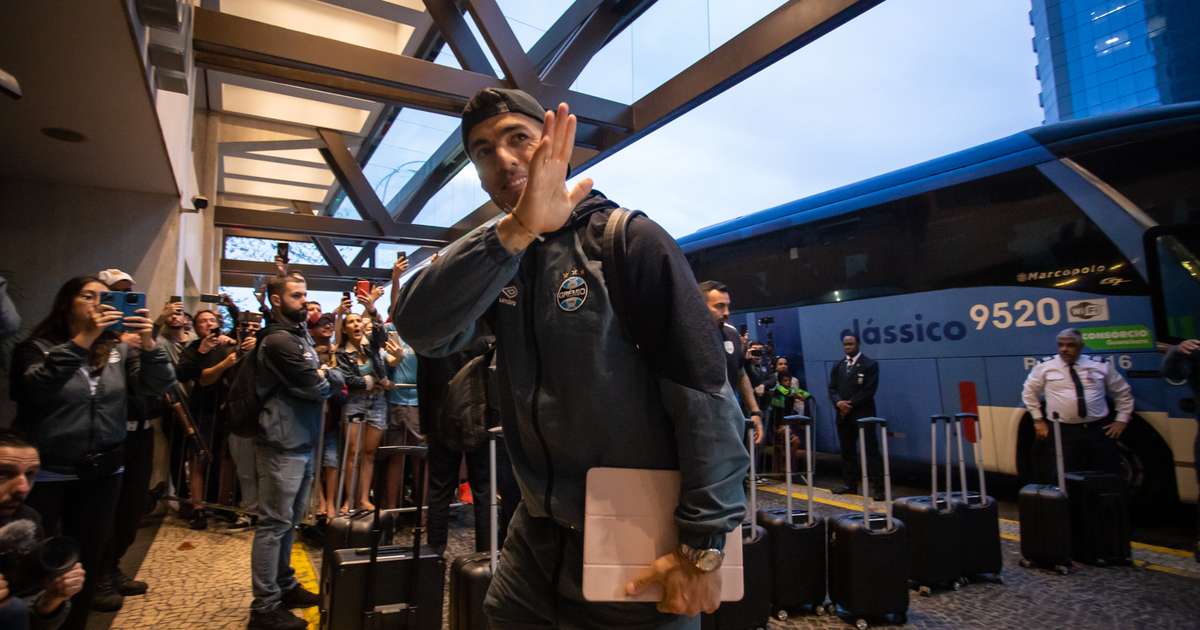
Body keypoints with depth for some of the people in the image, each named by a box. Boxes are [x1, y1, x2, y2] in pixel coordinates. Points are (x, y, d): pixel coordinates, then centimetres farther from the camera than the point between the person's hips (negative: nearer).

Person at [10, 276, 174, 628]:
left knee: (88, 558, 14)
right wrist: (81, 341, -28)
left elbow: (159, 385, -6)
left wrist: (148, 344, -22)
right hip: (47, 474, -3)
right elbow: (34, 387, -23)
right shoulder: (37, 347, -4)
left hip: (103, 473, 3)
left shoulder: (119, 351, 4)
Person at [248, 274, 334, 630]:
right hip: (283, 445, -9)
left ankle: (284, 586, 31)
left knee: (289, 520, 18)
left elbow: (334, 379, 13)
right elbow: (318, 388, -17)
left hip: (302, 443, 9)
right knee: (274, 523, -1)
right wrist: (325, 378, 1)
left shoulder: (302, 336, 14)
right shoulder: (279, 341, -15)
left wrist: (323, 375, -6)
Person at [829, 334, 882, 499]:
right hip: (843, 414, 6)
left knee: (870, 451, -5)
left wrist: (850, 405, -15)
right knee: (847, 451, 11)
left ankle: (878, 487, -3)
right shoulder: (838, 366, 15)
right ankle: (849, 484, 19)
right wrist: (838, 402, -11)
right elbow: (832, 388, 9)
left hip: (862, 414, -6)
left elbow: (869, 390, -12)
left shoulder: (870, 364, -3)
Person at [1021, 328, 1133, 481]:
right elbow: (1029, 392, 11)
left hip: (1099, 430, 2)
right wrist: (1038, 420, 7)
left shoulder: (1101, 365, 6)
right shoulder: (1045, 366, 2)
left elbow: (1123, 392, 17)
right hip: (1062, 432, -2)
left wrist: (1121, 420, 9)